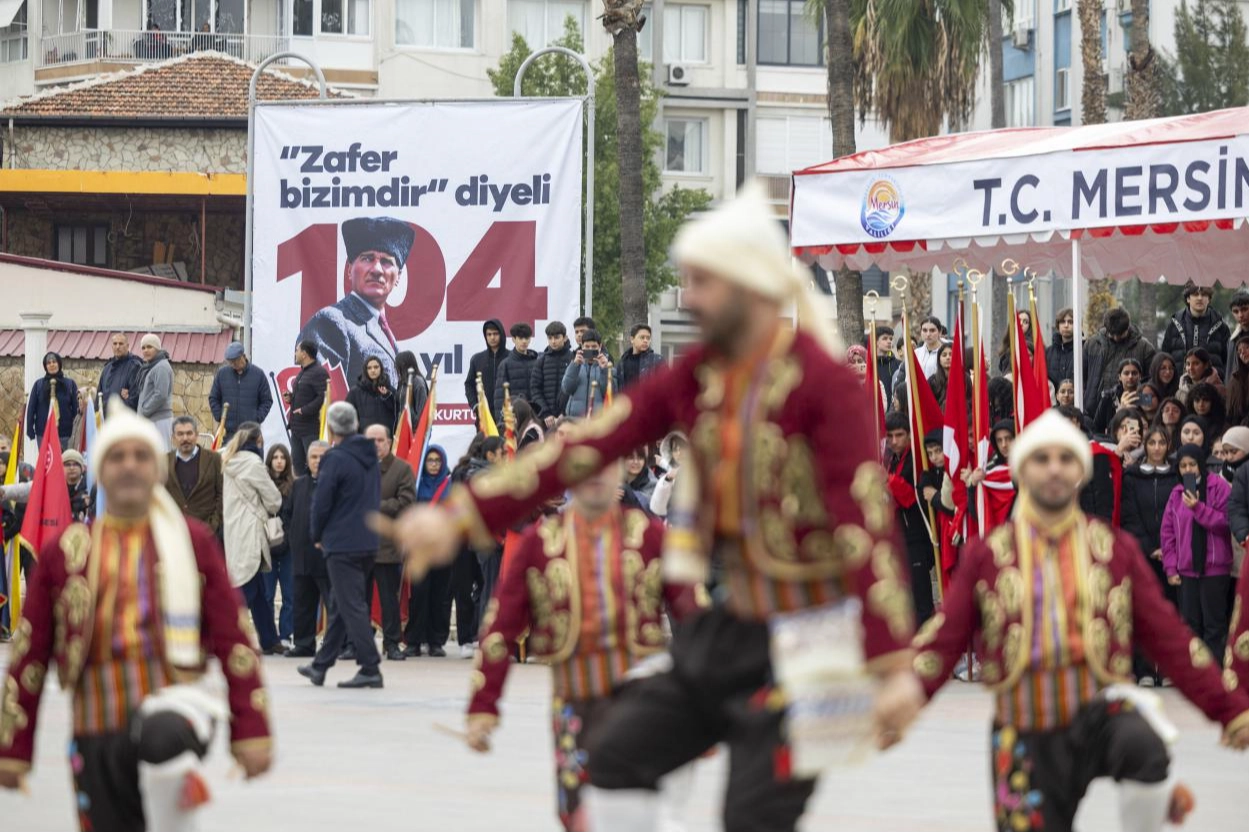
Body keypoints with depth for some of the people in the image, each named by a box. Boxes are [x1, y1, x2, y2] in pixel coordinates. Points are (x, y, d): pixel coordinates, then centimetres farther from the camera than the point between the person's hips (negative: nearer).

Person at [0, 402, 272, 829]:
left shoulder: (194, 540, 6)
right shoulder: (64, 550, 8)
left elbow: (233, 640, 7)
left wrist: (251, 731, 1)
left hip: (175, 702, -3)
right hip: (97, 729, 3)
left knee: (162, 739, -38)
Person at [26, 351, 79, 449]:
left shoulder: (70, 384, 3)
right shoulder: (39, 384, 4)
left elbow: (75, 408, 2)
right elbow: (31, 407, 4)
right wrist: (30, 429, -1)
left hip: (64, 432, 0)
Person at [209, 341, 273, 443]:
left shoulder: (258, 374, 1)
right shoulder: (222, 373, 5)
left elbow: (267, 401, 6)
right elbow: (213, 399, 13)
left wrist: (257, 419, -5)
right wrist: (219, 419, 2)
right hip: (228, 431, 2)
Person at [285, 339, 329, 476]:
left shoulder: (319, 373, -14)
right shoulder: (303, 372, 18)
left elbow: (323, 397, -23)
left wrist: (304, 410, -23)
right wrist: (291, 398, 8)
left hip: (311, 428, -10)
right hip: (297, 427, 10)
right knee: (297, 462, 14)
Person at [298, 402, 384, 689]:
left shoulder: (336, 459, -14)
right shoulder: (370, 456, 11)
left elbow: (321, 503, -13)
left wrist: (318, 536, 4)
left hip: (342, 545, -8)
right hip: (369, 543, 8)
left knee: (351, 607, -7)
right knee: (342, 606, 15)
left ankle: (370, 669, -12)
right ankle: (321, 665, 24)